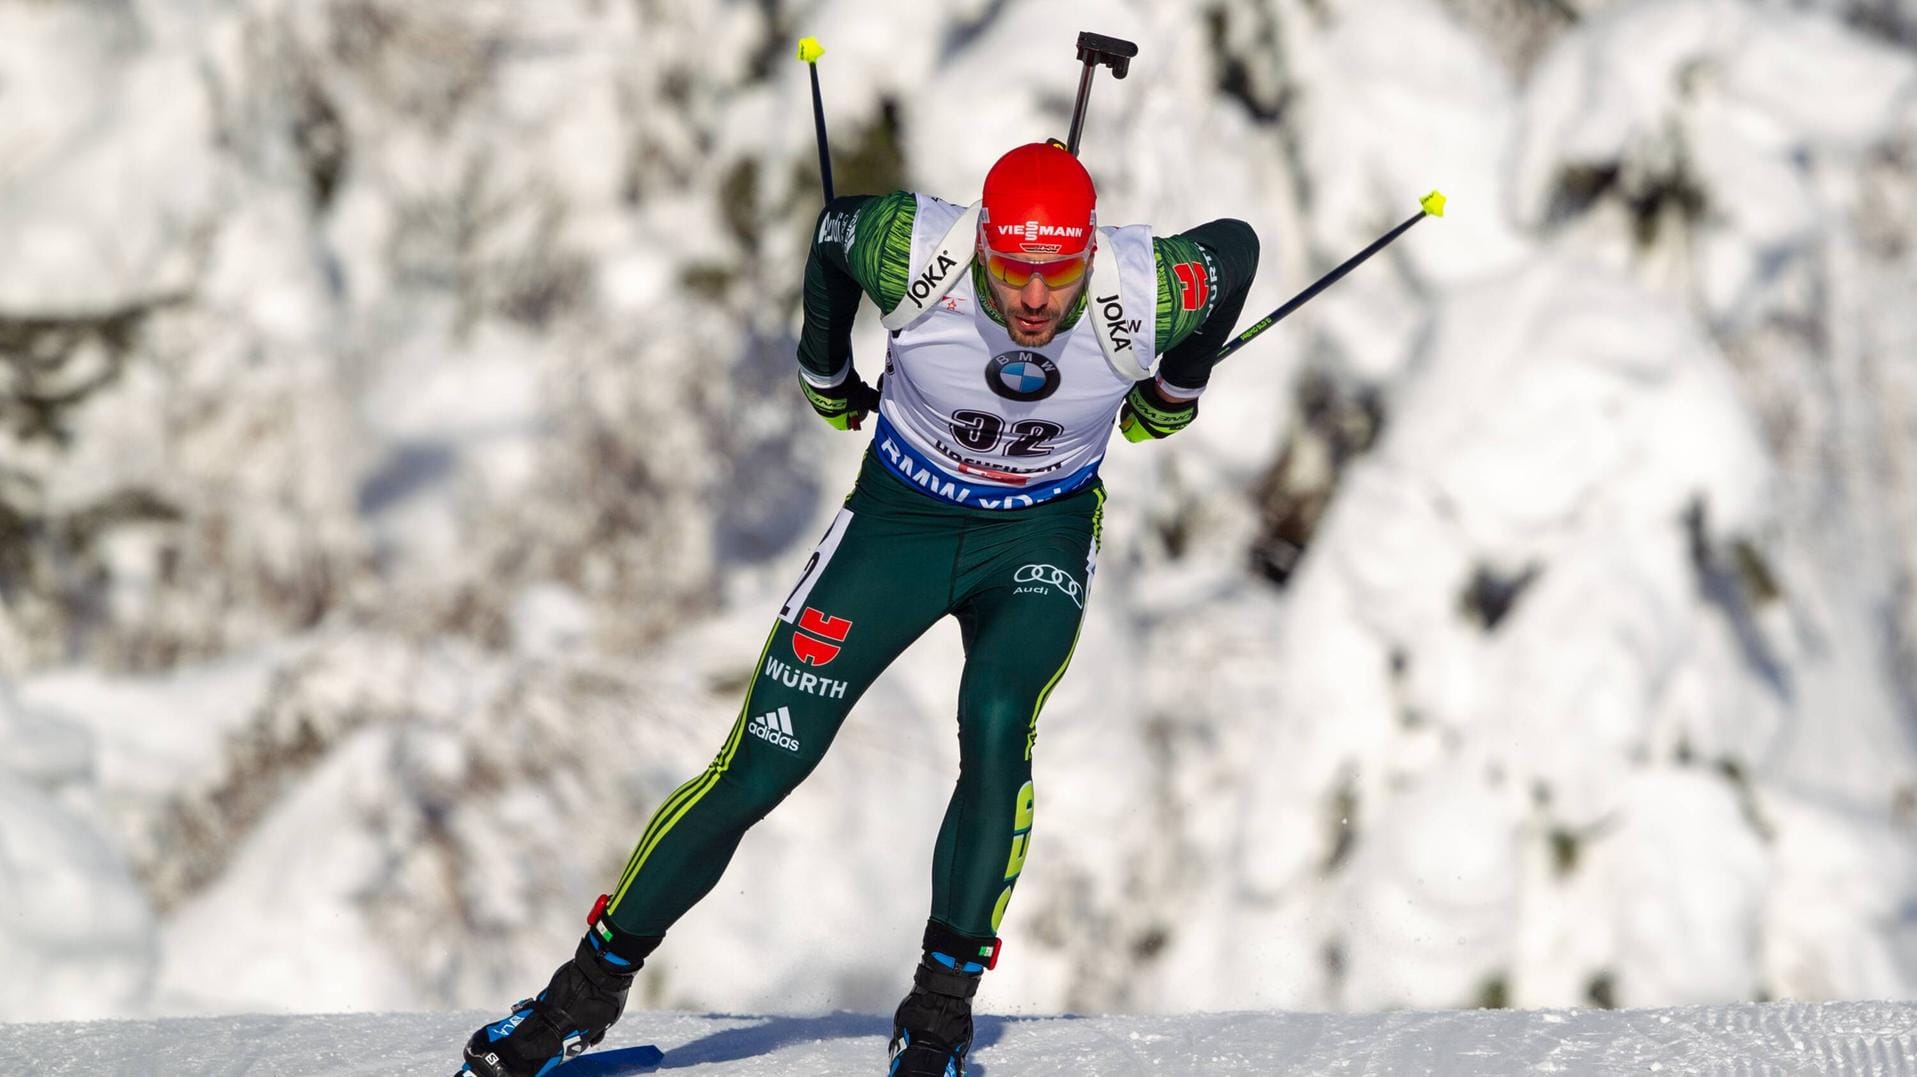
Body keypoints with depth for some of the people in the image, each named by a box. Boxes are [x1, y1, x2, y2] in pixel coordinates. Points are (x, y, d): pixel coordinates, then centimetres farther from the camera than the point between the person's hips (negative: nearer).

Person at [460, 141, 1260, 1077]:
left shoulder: (1145, 294, -29)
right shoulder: (916, 254, -30)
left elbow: (1235, 247, -5)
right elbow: (833, 228, -5)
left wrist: (1172, 395, 9)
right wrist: (825, 375, 10)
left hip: (1040, 535, 0)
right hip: (900, 516, 0)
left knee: (996, 726, -29)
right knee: (760, 767, -4)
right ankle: (592, 985, 12)